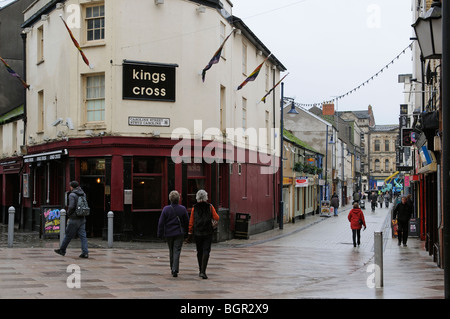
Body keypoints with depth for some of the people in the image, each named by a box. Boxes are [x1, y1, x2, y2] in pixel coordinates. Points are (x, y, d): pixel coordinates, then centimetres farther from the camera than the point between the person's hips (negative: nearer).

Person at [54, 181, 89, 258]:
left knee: (68, 235, 7)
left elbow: (71, 206, -20)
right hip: (82, 218, 6)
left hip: (74, 219, -6)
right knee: (82, 235, 2)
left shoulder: (72, 195, -11)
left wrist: (68, 213, -4)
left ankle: (62, 250, 21)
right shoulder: (83, 194, 9)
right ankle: (85, 252, -4)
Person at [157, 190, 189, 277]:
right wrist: (186, 232, 17)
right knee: (177, 251, -2)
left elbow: (161, 223, -6)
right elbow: (187, 222, 3)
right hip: (179, 234, -1)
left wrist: (160, 234, 1)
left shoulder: (166, 209, -7)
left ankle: (172, 269, 25)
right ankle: (175, 270, -14)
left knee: (171, 251, 16)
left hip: (168, 233, 1)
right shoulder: (183, 209, -4)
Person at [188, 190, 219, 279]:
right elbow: (217, 218, 0)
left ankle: (200, 271, 23)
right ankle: (203, 271, -17)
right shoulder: (210, 207, -3)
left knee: (199, 252, 14)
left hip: (197, 233, 2)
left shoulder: (194, 208, 1)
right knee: (206, 251, -4)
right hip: (208, 233, -2)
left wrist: (190, 233, 10)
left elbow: (191, 222, 2)